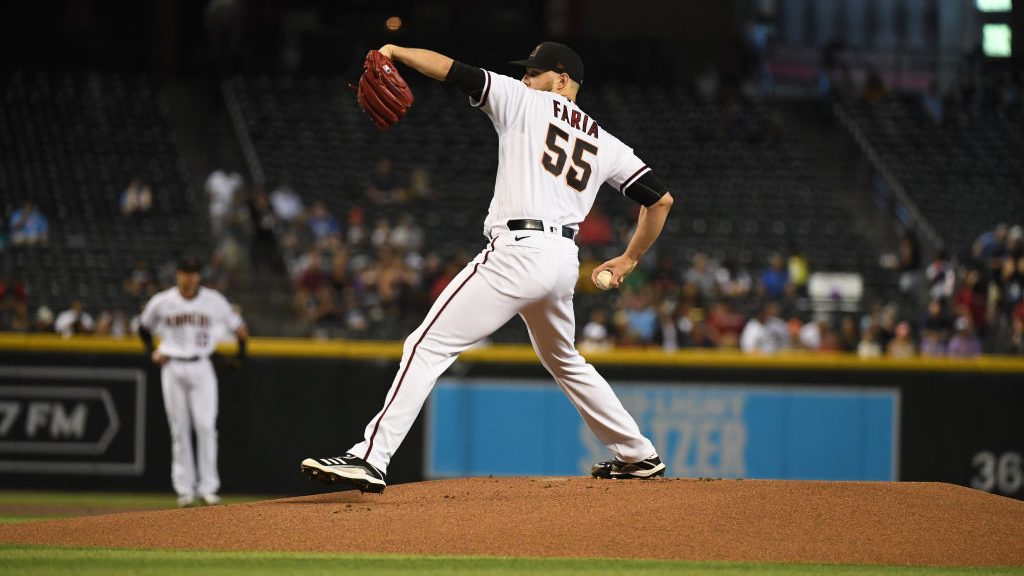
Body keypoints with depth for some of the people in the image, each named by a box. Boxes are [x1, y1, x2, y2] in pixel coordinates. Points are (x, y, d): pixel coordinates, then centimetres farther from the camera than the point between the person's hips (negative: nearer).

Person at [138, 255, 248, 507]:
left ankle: (208, 487, -7)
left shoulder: (214, 301, 0)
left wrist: (241, 352, 4)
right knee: (179, 429, 1)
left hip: (201, 367, -1)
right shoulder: (162, 302, 1)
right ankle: (184, 488, 6)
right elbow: (144, 327, 17)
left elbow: (239, 328, 11)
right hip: (172, 369, 1)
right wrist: (152, 352, 6)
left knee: (206, 425, -11)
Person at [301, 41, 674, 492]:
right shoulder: (606, 145, 19)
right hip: (565, 259, 7)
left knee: (429, 346, -11)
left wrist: (395, 52, 10)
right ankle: (638, 455, 34)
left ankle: (371, 458, -22)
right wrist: (629, 260, 28)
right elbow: (661, 198, 18)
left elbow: (453, 70, 0)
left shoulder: (525, 103, 6)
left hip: (518, 252, -7)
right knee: (563, 361, 31)